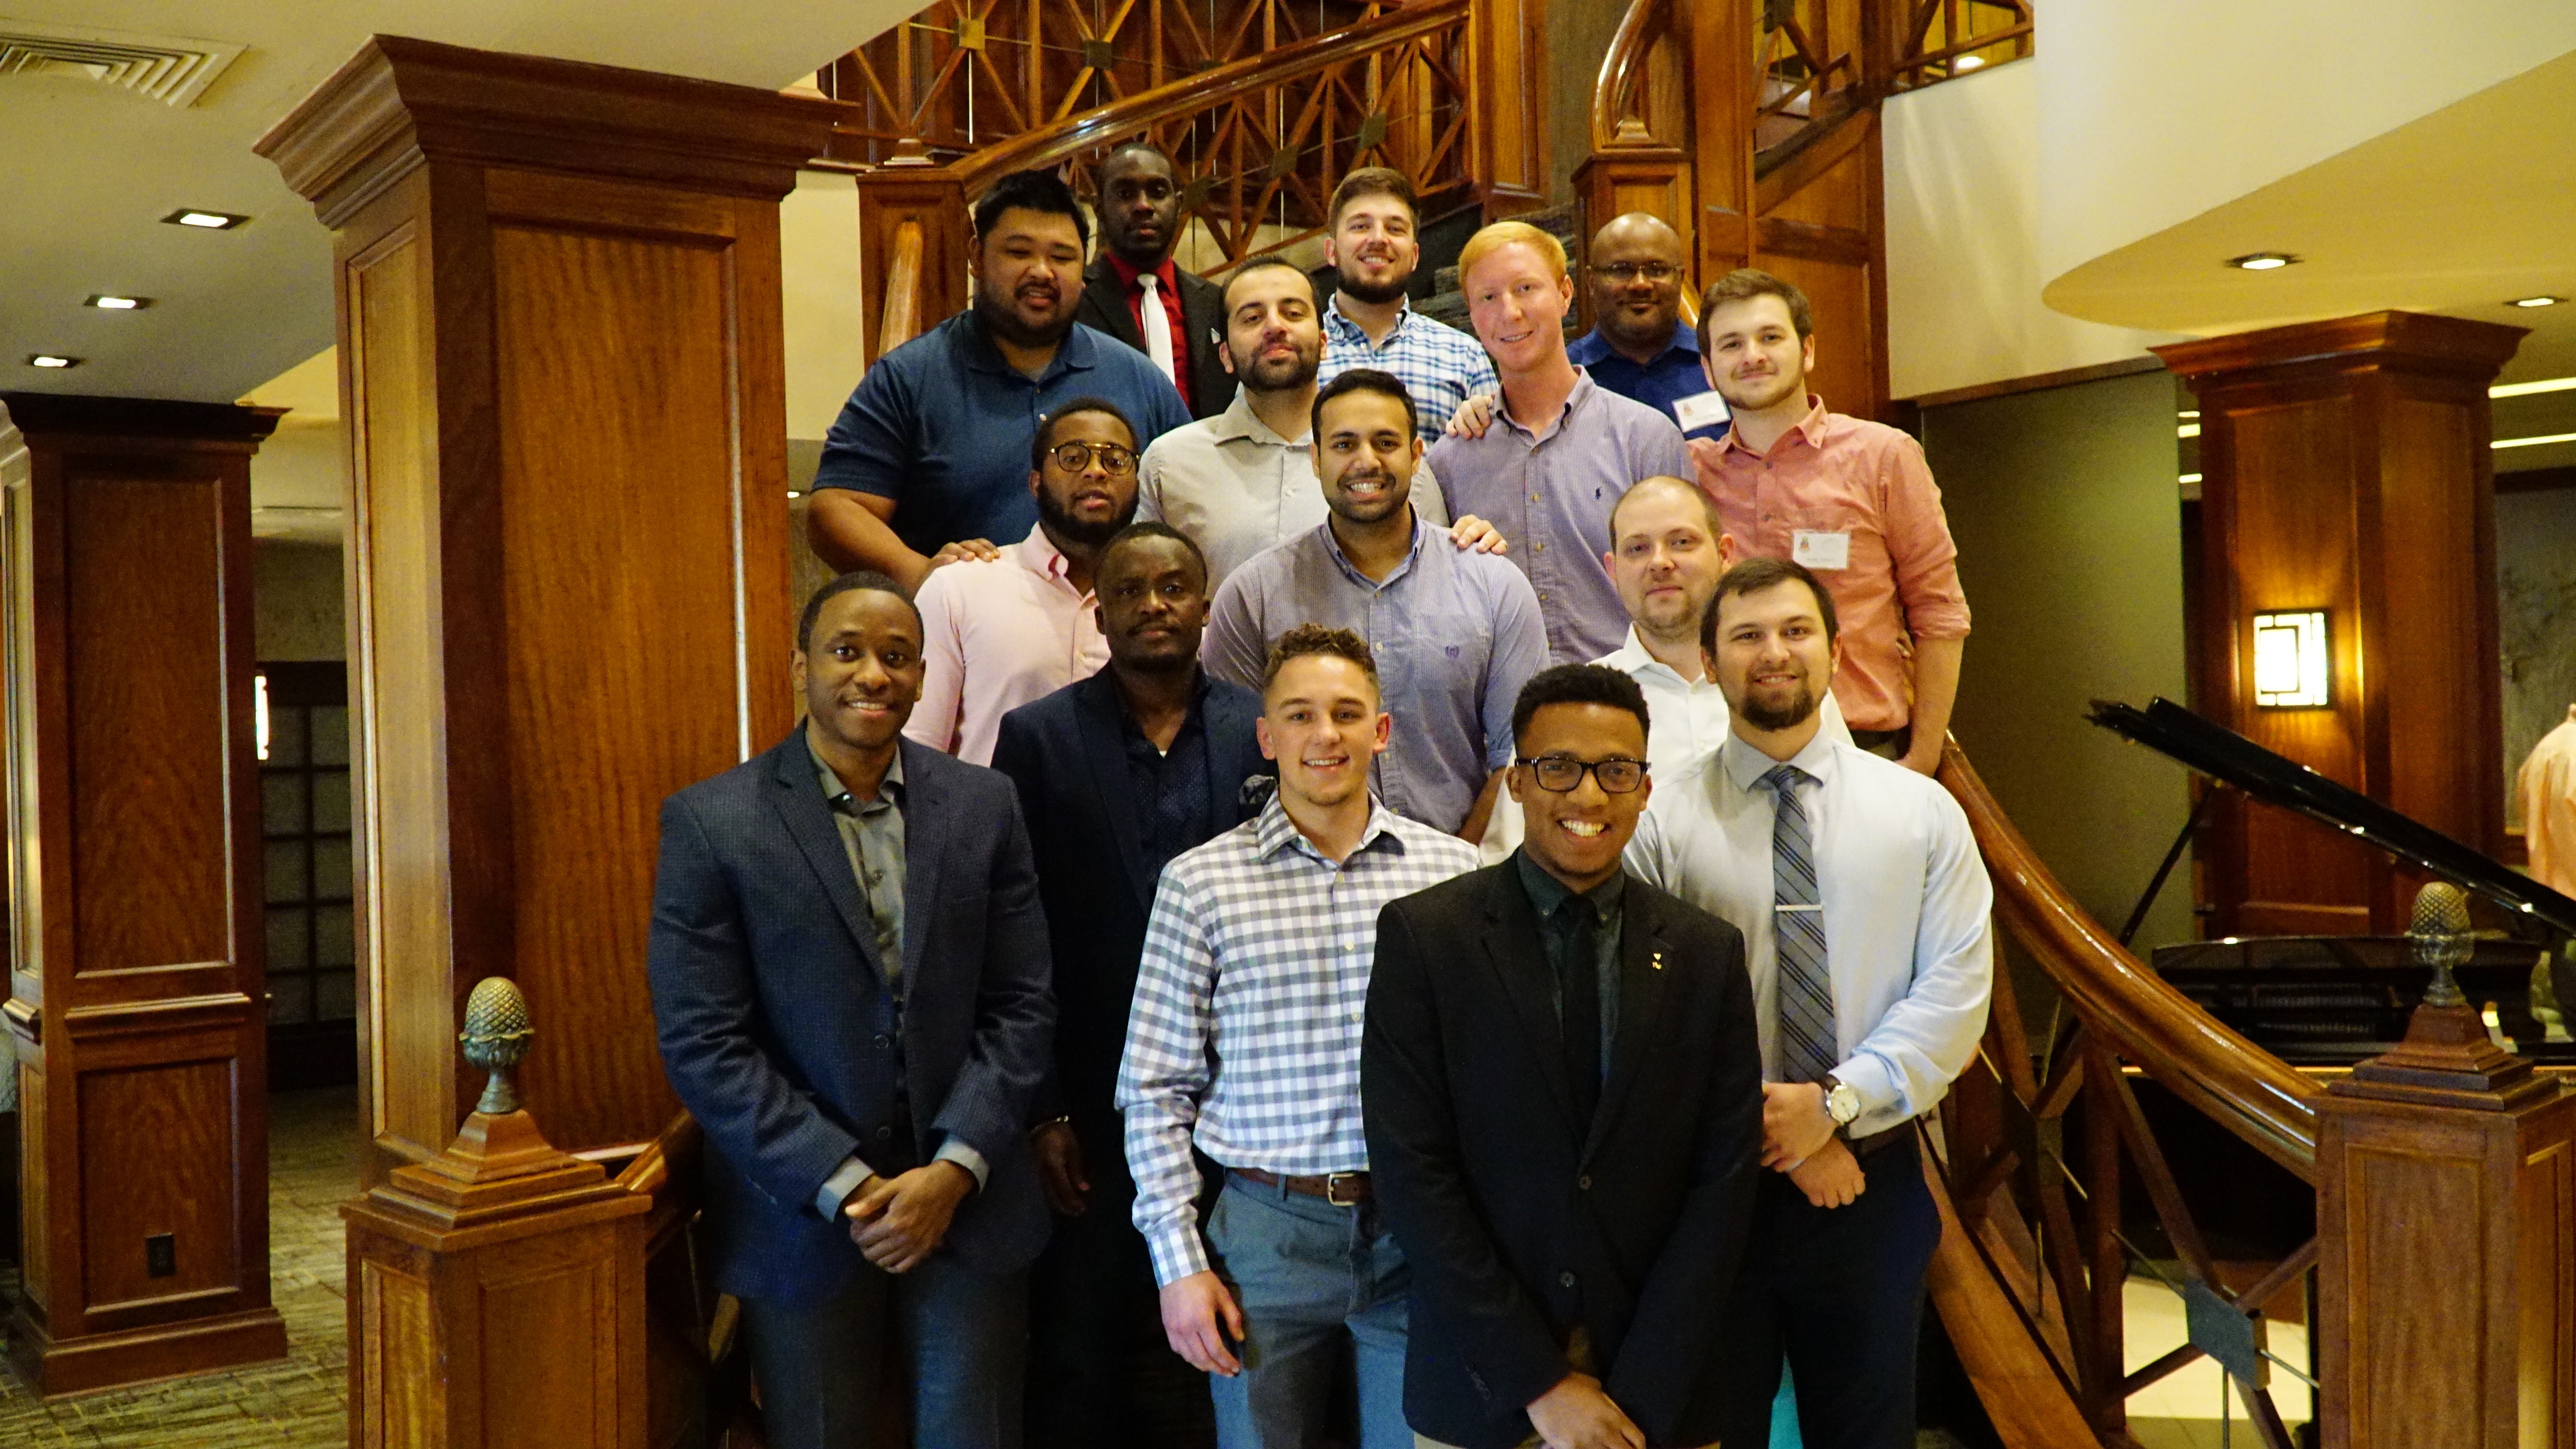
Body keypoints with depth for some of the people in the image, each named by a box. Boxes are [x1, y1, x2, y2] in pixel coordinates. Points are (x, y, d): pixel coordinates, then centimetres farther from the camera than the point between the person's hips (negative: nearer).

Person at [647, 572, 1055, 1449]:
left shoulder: (984, 806, 2)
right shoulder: (710, 823, -6)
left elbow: (1021, 1006, 1)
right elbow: (702, 1042, -9)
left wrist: (956, 1169, -10)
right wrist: (846, 1189, -13)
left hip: (970, 1206, 2)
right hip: (803, 1220, -2)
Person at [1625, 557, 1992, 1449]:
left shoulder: (1922, 812, 4)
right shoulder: (1661, 823, -4)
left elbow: (1955, 989, -3)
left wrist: (1838, 1103, -14)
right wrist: (1774, 1132, -14)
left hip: (1873, 1182, 2)